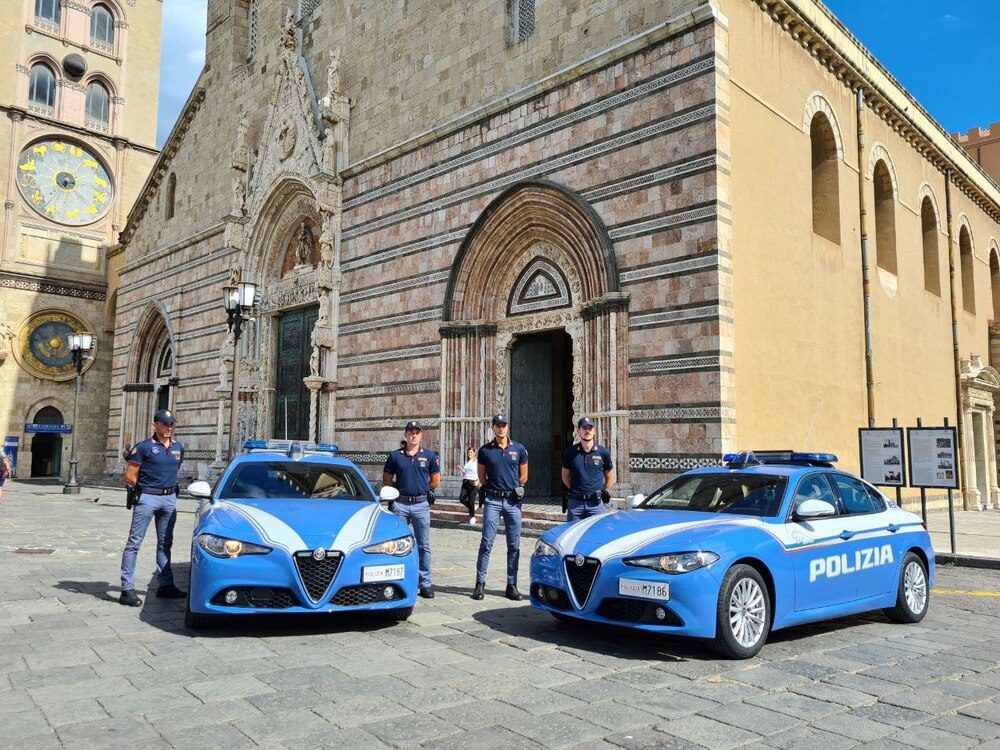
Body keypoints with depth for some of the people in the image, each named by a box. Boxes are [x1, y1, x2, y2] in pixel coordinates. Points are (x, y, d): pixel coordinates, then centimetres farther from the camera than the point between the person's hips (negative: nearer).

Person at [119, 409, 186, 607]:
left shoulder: (179, 447, 10)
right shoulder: (144, 447, -6)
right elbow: (129, 476, -5)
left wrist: (168, 486, 12)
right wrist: (145, 489, 2)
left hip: (170, 499, 6)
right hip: (147, 498, -6)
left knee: (165, 544, 13)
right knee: (134, 542, -5)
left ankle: (165, 585, 22)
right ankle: (127, 589, -2)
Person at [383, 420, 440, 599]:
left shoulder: (429, 456, 5)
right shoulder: (395, 455, 5)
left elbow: (436, 481, 10)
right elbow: (387, 480, 10)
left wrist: (421, 490, 8)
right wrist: (402, 489, 4)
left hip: (421, 505, 0)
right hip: (400, 504, 0)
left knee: (423, 545, 3)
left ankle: (425, 584, 9)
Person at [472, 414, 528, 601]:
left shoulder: (519, 449, 5)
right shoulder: (485, 450, 3)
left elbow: (523, 476, 13)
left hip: (513, 501, 1)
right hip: (492, 501, -1)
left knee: (514, 545, 4)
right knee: (486, 543, -3)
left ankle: (512, 585, 12)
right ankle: (480, 583, 5)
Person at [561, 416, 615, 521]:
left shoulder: (603, 452, 3)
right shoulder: (570, 452, 3)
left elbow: (609, 478, 14)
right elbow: (565, 476, 14)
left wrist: (605, 492, 7)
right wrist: (574, 490, 7)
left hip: (597, 503, -1)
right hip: (575, 502, 1)